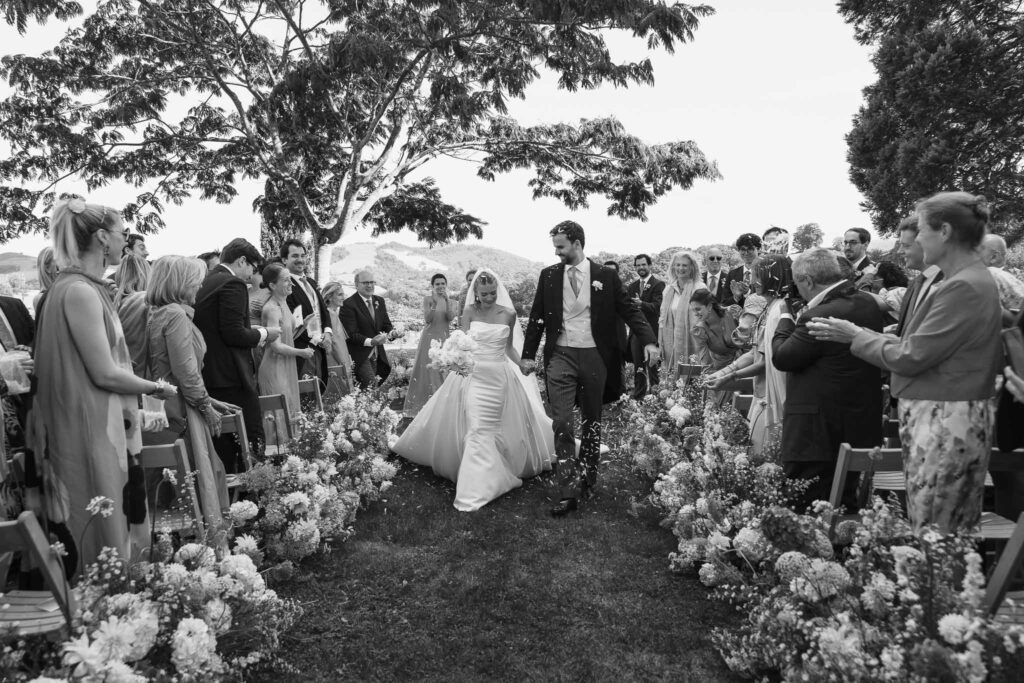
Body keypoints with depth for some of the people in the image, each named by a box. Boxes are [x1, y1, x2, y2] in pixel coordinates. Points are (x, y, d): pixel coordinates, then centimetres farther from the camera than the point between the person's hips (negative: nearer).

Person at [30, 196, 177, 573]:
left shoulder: (87, 287, 12)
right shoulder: (80, 291, -17)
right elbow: (105, 374, -19)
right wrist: (157, 387, -5)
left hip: (103, 429, 10)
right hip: (90, 434, -10)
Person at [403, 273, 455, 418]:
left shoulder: (450, 302, 7)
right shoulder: (428, 299, -2)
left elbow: (450, 317, -10)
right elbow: (427, 319, -12)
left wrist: (446, 300, -20)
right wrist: (434, 303, -23)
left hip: (444, 339, 3)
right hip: (429, 337, -3)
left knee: (442, 371, 2)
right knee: (427, 370, 0)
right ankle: (419, 405, 10)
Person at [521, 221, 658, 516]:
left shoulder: (605, 276, -1)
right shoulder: (548, 275, 4)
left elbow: (629, 310, -1)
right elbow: (537, 317, 9)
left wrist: (648, 340, -15)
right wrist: (528, 355, 7)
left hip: (594, 357, 0)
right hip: (560, 356, 1)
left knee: (591, 422, 12)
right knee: (562, 423, -7)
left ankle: (586, 478, 31)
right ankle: (569, 490, -2)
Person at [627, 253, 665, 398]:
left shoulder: (658, 284, -5)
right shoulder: (632, 286, 13)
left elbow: (657, 306, -17)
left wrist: (641, 303, -33)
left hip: (651, 330, -5)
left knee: (652, 365, 1)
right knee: (637, 365, 10)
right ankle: (638, 396, 18)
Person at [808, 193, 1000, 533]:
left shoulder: (964, 287, -17)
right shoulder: (968, 280, 15)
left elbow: (910, 357, -17)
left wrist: (856, 335, -4)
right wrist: (862, 333, 11)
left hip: (946, 425, -10)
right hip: (941, 418, 10)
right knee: (957, 539, 15)